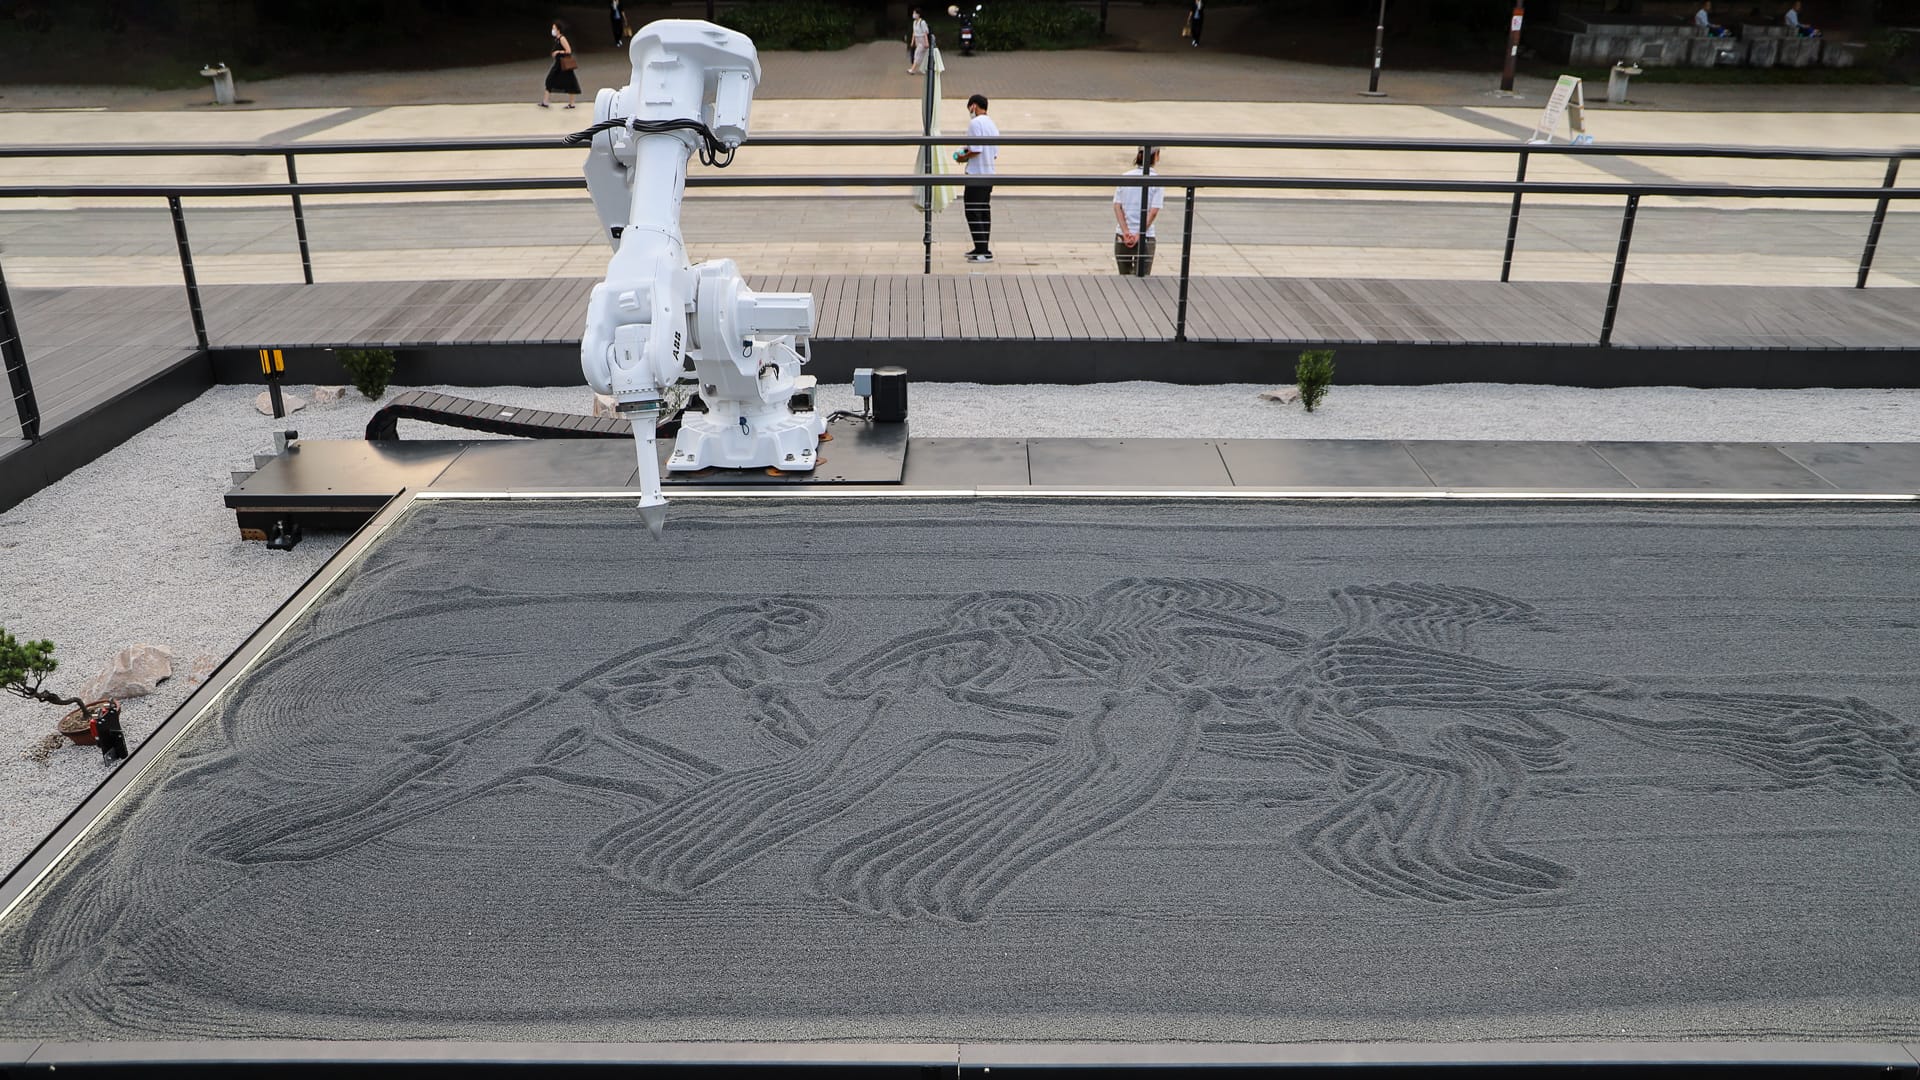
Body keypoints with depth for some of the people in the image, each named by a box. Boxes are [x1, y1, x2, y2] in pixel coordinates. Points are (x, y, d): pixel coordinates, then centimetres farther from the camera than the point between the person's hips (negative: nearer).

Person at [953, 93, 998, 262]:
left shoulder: (975, 123, -12)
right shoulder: (992, 124, 16)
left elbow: (976, 149, -21)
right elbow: (996, 154, 16)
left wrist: (963, 157, -4)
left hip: (976, 174, -9)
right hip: (989, 174, 9)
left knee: (973, 212, -6)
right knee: (984, 211, 13)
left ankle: (983, 251, -11)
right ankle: (983, 249, 18)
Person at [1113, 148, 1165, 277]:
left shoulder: (1124, 177, 3)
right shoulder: (1157, 181, -6)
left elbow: (1117, 206, -4)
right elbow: (1153, 212, -13)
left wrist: (1126, 232, -10)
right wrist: (1139, 235, -11)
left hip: (1121, 236, 3)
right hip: (1146, 237, -3)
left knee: (1123, 278, 14)